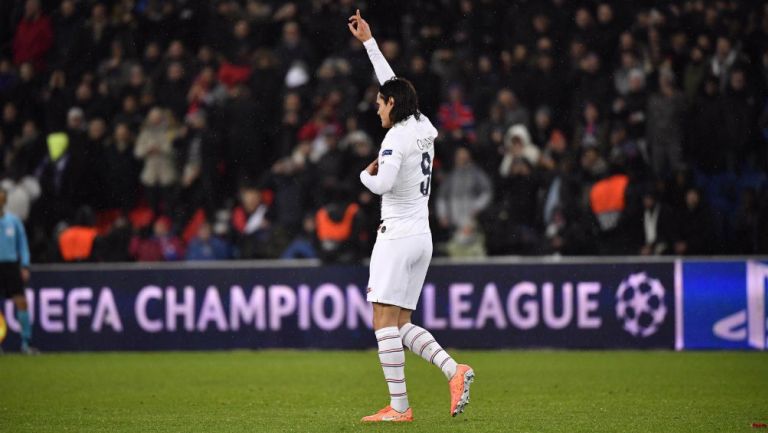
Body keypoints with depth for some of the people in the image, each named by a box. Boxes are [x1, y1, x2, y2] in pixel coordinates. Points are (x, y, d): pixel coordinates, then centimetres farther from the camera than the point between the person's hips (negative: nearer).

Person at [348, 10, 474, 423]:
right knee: (401, 325, 10)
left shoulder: (397, 137, -11)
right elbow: (394, 84, 25)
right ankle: (454, 370, -8)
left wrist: (366, 175, -2)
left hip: (397, 237, -9)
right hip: (422, 238, 9)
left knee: (384, 322, -8)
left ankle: (399, 405, -13)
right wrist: (368, 41, 31)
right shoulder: (424, 128, 13)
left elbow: (382, 183, -25)